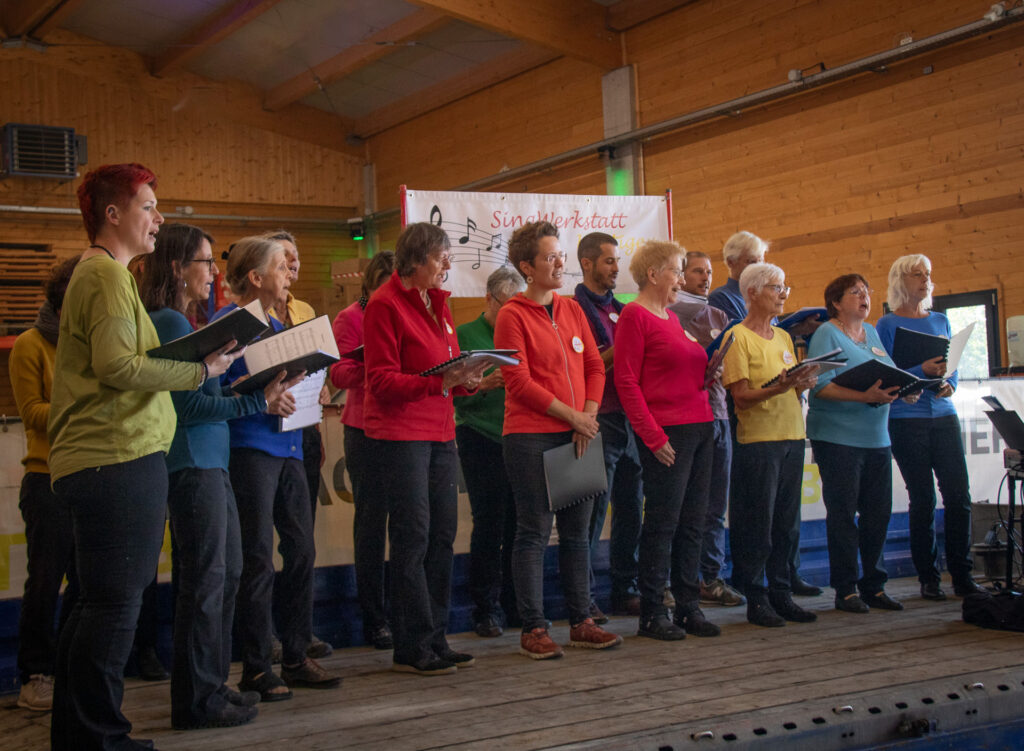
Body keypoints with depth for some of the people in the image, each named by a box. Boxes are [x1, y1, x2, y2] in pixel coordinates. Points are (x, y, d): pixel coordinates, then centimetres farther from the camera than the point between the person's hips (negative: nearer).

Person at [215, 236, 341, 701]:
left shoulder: (277, 326, 19)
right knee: (258, 560, -5)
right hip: (249, 449, -8)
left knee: (301, 549, 9)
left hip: (288, 450, 8)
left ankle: (296, 658, 19)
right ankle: (256, 668, 5)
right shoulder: (225, 324, -7)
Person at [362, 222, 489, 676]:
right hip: (400, 435, -8)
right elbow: (381, 380, -13)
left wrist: (466, 379, -1)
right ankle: (412, 649, 3)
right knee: (413, 538, -5)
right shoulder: (384, 305, -8)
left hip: (440, 433, 8)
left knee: (442, 536, 8)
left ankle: (435, 641, 17)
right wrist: (438, 381, -23)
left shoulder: (436, 302, 17)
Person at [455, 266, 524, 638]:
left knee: (520, 521, 3)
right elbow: (455, 395, -3)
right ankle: (486, 607, 7)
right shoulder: (465, 335, 2)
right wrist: (484, 384, -19)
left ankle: (517, 602, 16)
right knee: (489, 522, -3)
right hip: (481, 438, -4)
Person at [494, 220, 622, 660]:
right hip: (530, 437, -6)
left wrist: (589, 416, -3)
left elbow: (594, 366, 12)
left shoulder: (572, 310, 14)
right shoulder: (512, 315, -5)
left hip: (577, 437, 6)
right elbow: (518, 381, -12)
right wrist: (571, 415, -12)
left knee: (578, 530, 10)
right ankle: (533, 630, 4)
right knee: (534, 532, -2)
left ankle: (581, 623, 18)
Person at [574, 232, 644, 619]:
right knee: (592, 513, -4)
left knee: (631, 509, 10)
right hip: (599, 421, -8)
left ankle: (625, 591, 20)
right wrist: (617, 352, -18)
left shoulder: (618, 309, 18)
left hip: (628, 419, 8)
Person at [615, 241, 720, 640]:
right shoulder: (634, 315, -7)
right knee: (662, 523, -4)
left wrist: (709, 369, 9)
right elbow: (626, 379, -13)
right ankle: (652, 613, 4)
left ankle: (688, 607, 17)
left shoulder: (672, 317, 19)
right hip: (667, 433, -8)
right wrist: (653, 436, -17)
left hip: (700, 426, 9)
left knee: (692, 522, 10)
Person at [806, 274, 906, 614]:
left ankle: (873, 586, 18)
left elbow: (889, 376, 20)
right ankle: (845, 590, 6)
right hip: (838, 436, -7)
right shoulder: (826, 334, -6)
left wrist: (897, 390, -2)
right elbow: (820, 386, -17)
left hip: (876, 436, 7)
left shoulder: (872, 333, 16)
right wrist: (865, 397, -26)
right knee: (843, 513, -2)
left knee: (878, 512, 8)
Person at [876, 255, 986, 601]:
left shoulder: (941, 321, 15)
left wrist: (949, 383, -5)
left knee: (959, 495, -2)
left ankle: (962, 576, 6)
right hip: (907, 419, -4)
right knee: (923, 500, -1)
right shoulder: (888, 324, 0)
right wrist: (922, 371, -21)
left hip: (943, 416, 4)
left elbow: (952, 365, 17)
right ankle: (929, 579, 8)